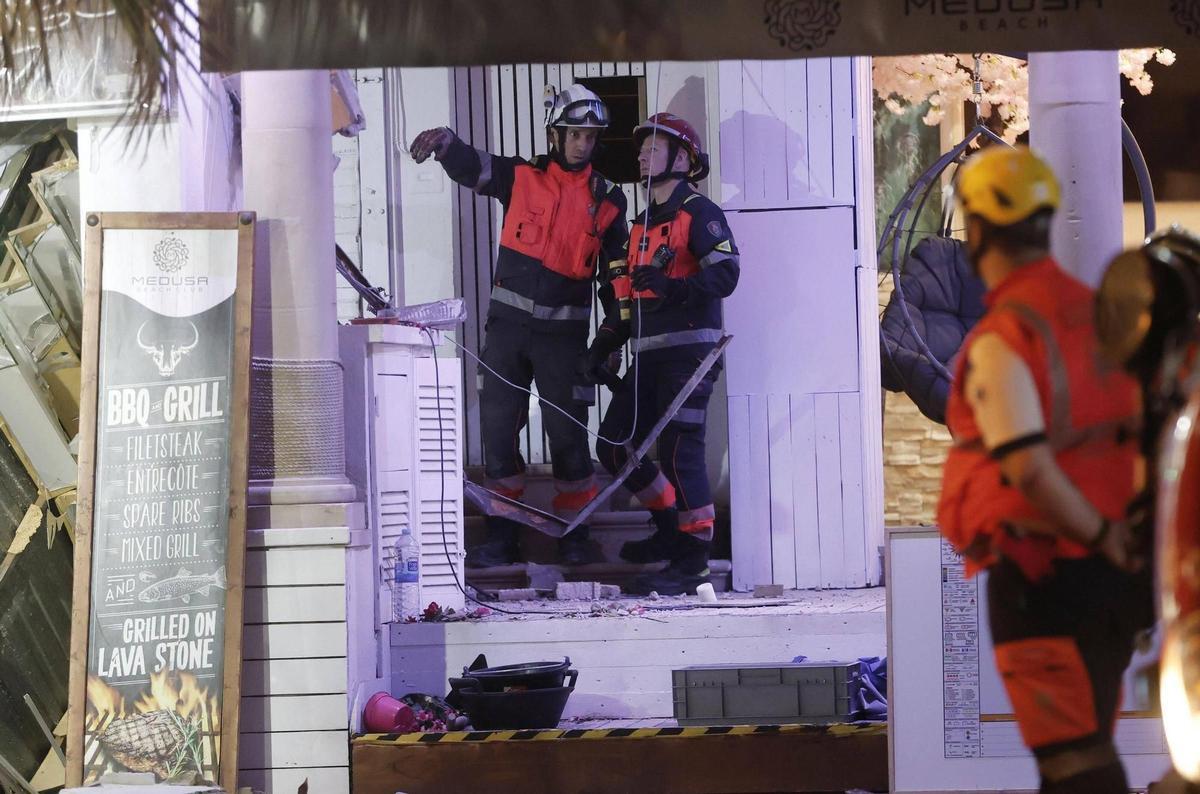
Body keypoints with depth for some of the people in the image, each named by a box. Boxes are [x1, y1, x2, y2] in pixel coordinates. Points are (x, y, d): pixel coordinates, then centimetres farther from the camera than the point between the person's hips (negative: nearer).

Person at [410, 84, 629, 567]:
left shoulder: (606, 199, 5)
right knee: (498, 427, 1)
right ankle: (502, 537, 7)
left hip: (565, 331, -1)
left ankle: (574, 535, 13)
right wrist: (444, 141, -30)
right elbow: (469, 166, -8)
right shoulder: (521, 178, 5)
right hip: (508, 322, 1)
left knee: (568, 433, 1)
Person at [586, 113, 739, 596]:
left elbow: (724, 276, -18)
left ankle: (693, 560, -9)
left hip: (687, 348, -9)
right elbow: (626, 296, 26)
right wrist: (602, 347, 17)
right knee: (612, 444, 9)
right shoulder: (643, 225, 22)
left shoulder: (698, 213, -5)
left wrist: (670, 285, -32)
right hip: (648, 356, 9)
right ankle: (670, 528, 23)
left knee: (679, 450, -13)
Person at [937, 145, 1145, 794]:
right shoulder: (1094, 313, 8)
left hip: (1039, 575, -7)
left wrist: (1102, 536, -10)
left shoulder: (1000, 339, -15)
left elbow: (1029, 469, -23)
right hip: (1107, 571, 7)